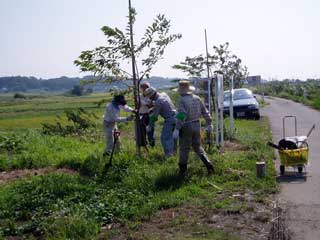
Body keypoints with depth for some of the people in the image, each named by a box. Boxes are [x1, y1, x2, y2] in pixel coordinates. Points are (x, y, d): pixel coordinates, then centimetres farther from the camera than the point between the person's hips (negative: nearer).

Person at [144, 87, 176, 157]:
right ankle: (173, 152, 31)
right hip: (175, 117, 9)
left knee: (165, 138, -1)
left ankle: (168, 155, 1)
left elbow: (154, 116, -12)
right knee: (172, 136, 21)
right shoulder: (164, 94, 6)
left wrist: (150, 126, -1)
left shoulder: (158, 102, -20)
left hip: (169, 120, -9)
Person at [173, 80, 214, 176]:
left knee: (184, 149, 8)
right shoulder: (197, 98, 4)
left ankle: (182, 170, 18)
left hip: (186, 126, -6)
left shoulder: (182, 100, -16)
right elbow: (205, 112, 9)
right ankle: (208, 164, 3)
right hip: (196, 125, 6)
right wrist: (209, 124, 17)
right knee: (198, 147, 18)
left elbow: (181, 115, -26)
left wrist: (177, 129, -27)